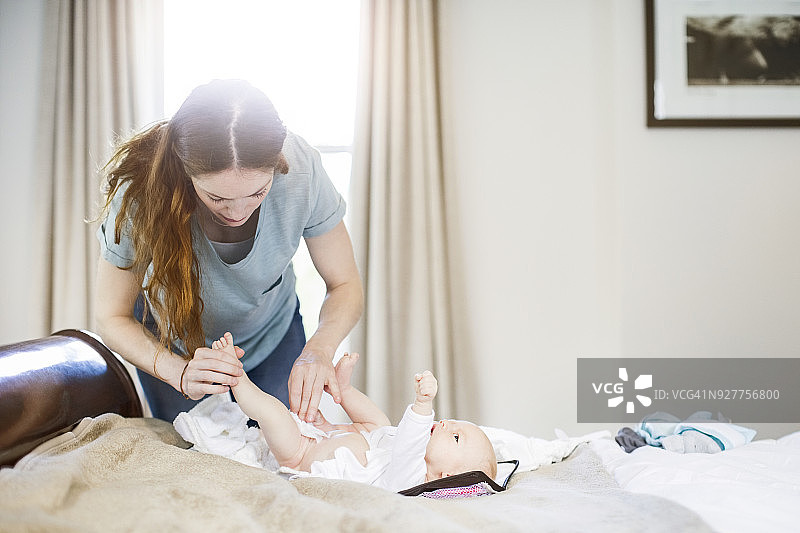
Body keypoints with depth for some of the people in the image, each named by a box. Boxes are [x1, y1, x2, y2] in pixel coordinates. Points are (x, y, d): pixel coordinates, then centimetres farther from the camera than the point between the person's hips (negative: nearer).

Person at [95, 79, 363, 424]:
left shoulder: (301, 170, -35)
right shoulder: (140, 193, -37)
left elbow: (346, 286, -21)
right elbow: (112, 318, -22)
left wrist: (319, 350, -42)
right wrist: (179, 372, -41)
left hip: (272, 334, 1)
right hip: (171, 343, -1)